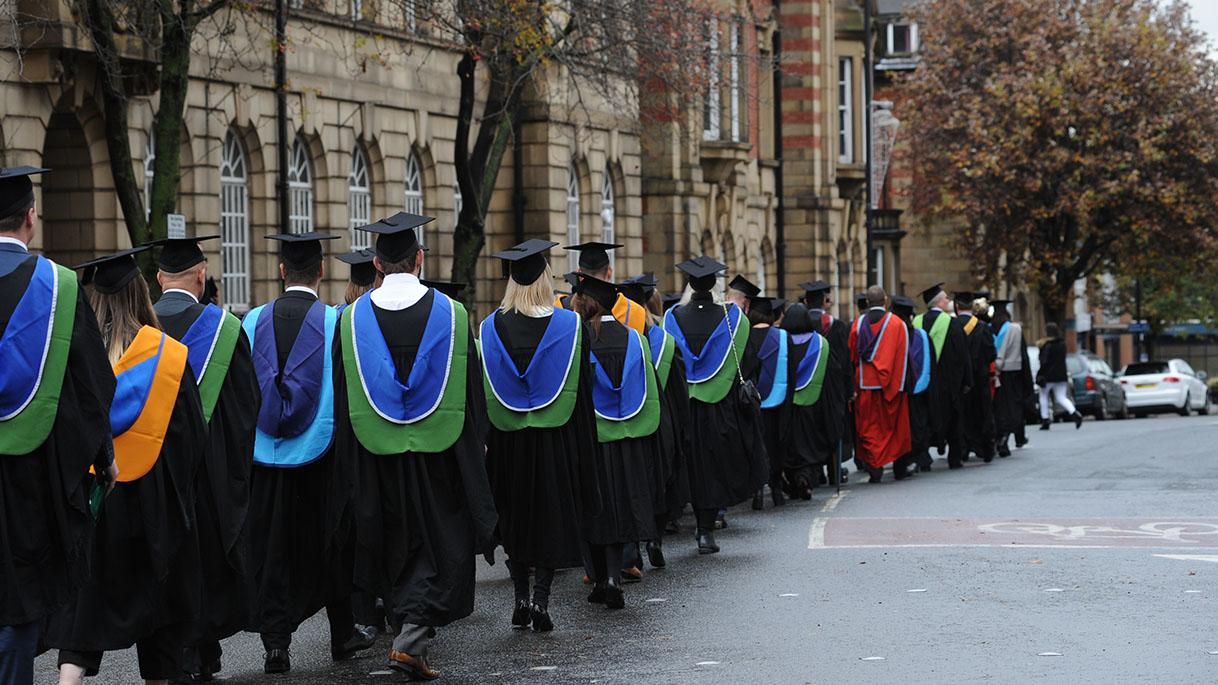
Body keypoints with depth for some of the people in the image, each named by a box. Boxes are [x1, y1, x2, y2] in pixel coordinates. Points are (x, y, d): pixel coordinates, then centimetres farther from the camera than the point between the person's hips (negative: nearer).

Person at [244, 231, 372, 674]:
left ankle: (275, 640, -2)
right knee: (331, 545, 13)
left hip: (266, 456, 1)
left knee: (271, 550, 6)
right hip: (322, 455, -1)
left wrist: (249, 444, 14)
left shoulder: (253, 322, -2)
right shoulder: (335, 323, -10)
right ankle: (343, 634, 23)